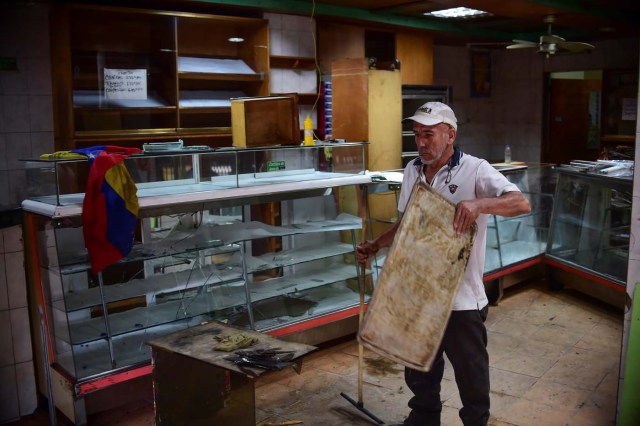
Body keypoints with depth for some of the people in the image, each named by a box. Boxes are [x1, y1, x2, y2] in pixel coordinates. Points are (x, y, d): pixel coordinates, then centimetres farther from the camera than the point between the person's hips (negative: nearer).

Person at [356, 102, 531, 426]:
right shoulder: (412, 170, 6)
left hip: (461, 299, -6)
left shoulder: (475, 170, -14)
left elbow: (521, 203, -25)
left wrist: (478, 203, -41)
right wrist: (375, 246, 7)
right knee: (419, 368, 24)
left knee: (471, 373, 13)